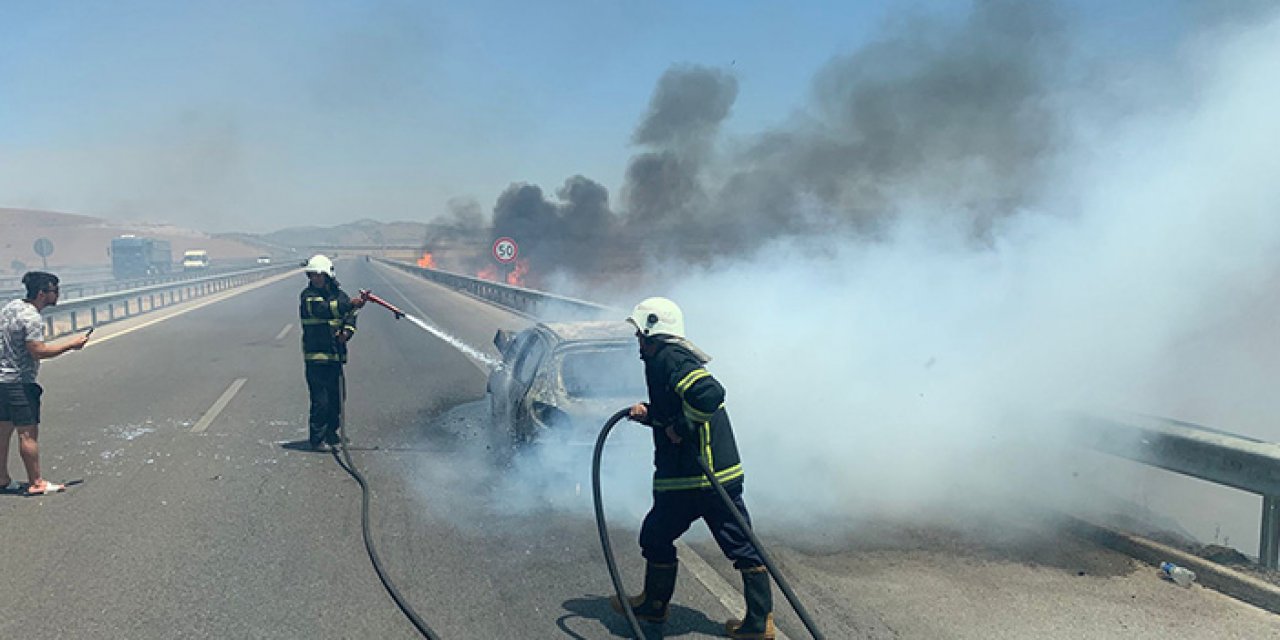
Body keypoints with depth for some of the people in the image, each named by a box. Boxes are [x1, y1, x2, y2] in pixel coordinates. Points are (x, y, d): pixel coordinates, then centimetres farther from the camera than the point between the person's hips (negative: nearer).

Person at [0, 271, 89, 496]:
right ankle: (36, 483, 2)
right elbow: (38, 351, -25)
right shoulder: (31, 318, -20)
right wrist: (71, 344, -18)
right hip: (19, 382, -10)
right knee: (28, 433, -3)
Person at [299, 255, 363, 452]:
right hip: (316, 356, -6)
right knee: (320, 400, -6)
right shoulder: (308, 295, -8)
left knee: (337, 396, 13)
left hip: (336, 354, 6)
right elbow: (323, 309, -27)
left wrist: (347, 331, -15)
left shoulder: (338, 293, 9)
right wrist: (350, 304, -36)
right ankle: (317, 439, 5)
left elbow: (350, 315, 7)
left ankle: (331, 433, 29)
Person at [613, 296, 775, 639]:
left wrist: (680, 428, -19)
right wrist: (649, 414, 9)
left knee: (656, 536, 13)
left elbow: (710, 393, -29)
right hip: (725, 472, 9)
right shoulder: (677, 356, 17)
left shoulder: (667, 358, -13)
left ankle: (654, 604, 30)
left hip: (689, 478, -9)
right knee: (741, 545, 8)